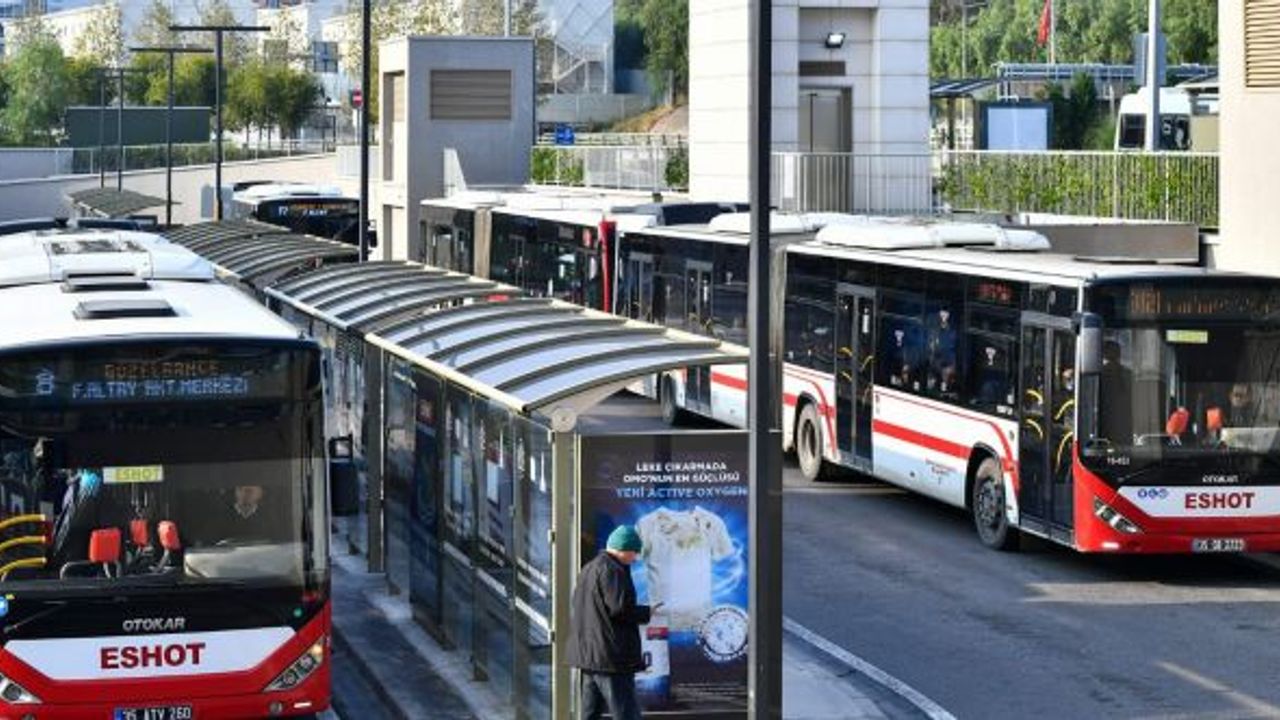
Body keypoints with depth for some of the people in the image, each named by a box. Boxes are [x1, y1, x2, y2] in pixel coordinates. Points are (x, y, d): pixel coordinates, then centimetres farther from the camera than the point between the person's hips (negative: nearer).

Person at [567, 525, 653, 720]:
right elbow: (620, 609, -20)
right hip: (611, 656, -10)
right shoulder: (612, 570, -13)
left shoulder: (588, 570, 19)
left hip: (587, 655, 10)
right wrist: (648, 612, -7)